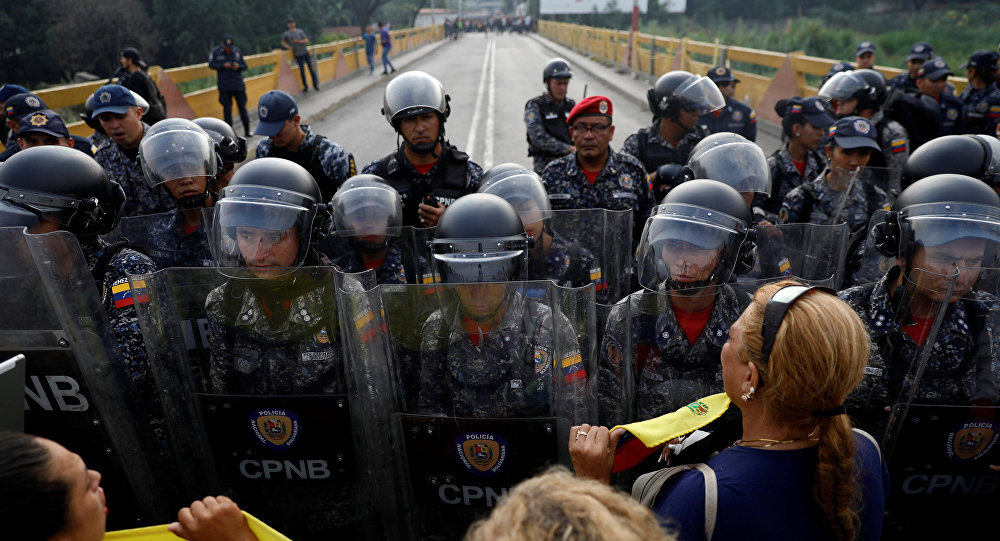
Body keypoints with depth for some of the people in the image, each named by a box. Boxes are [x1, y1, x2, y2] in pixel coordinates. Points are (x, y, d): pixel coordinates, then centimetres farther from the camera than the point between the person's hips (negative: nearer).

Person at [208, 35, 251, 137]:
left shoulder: (237, 51, 5)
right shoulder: (216, 52, 0)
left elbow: (244, 65, 8)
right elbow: (211, 64, -1)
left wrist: (238, 66, -14)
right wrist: (223, 65, -15)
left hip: (238, 84, 1)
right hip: (224, 86, -1)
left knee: (242, 106, 0)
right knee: (227, 108, 0)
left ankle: (247, 130, 7)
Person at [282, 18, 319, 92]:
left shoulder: (300, 31, 2)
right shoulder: (286, 34, 2)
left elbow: (306, 41, -2)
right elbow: (283, 42, 12)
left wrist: (298, 41, -15)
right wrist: (289, 47, -6)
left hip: (306, 53, 1)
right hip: (298, 55, -1)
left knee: (311, 68, -2)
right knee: (302, 70, -1)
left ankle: (315, 84, 10)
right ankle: (305, 86, 12)